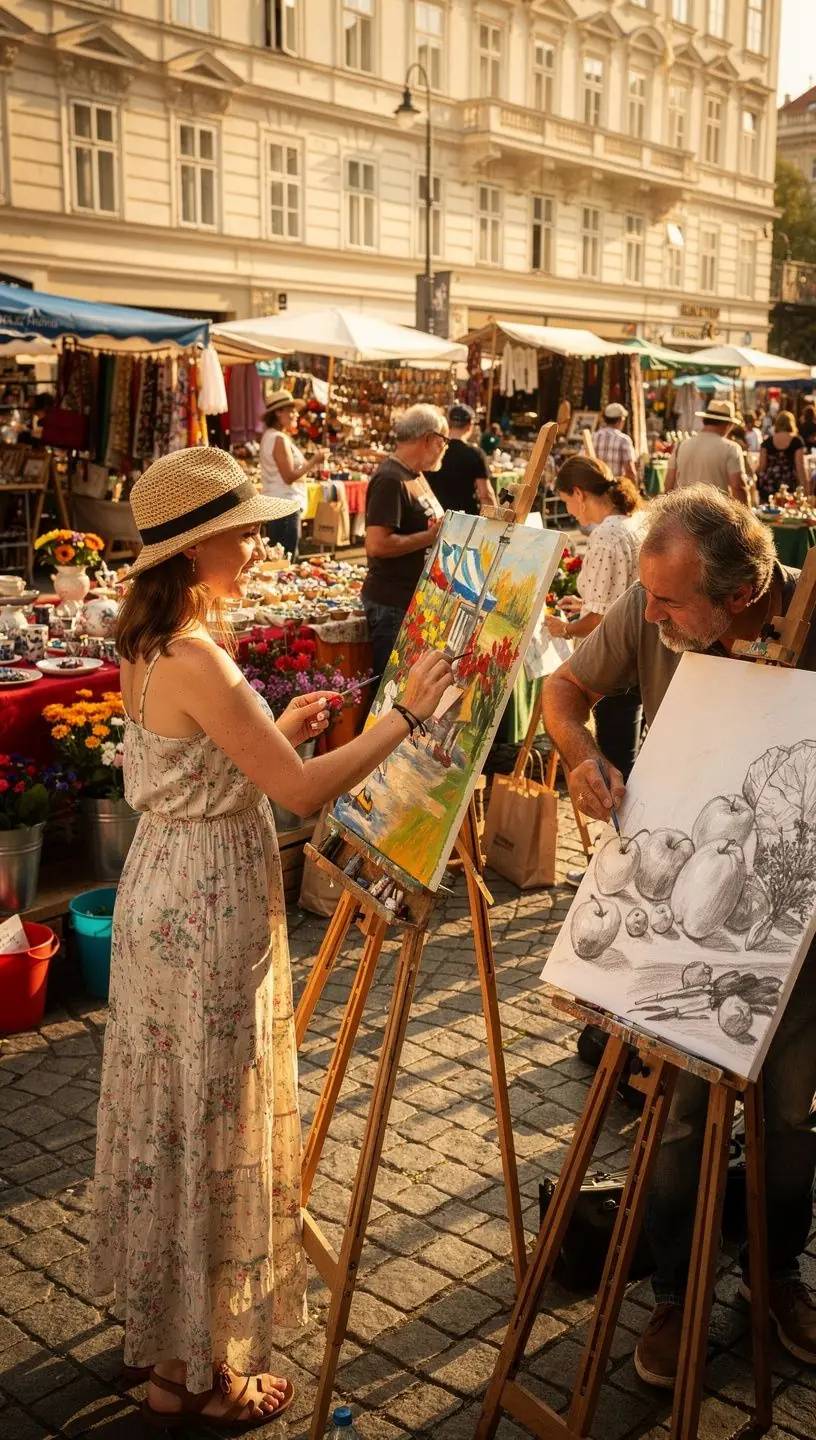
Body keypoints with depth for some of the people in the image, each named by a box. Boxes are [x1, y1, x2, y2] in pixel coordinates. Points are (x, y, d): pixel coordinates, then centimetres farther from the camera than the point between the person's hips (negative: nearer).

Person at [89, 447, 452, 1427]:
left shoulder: (149, 645, 6)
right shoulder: (198, 660, -24)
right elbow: (302, 791, -24)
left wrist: (276, 730, 8)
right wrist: (406, 713, -18)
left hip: (164, 897, 10)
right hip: (208, 914, -10)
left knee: (168, 1117, 21)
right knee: (209, 1129, 5)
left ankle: (158, 1324, 40)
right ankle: (193, 1373, 23)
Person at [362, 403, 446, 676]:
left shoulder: (415, 474, 14)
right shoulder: (390, 480, -17)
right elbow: (377, 544, -25)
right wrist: (433, 536, -20)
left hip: (417, 599, 10)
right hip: (394, 604, -10)